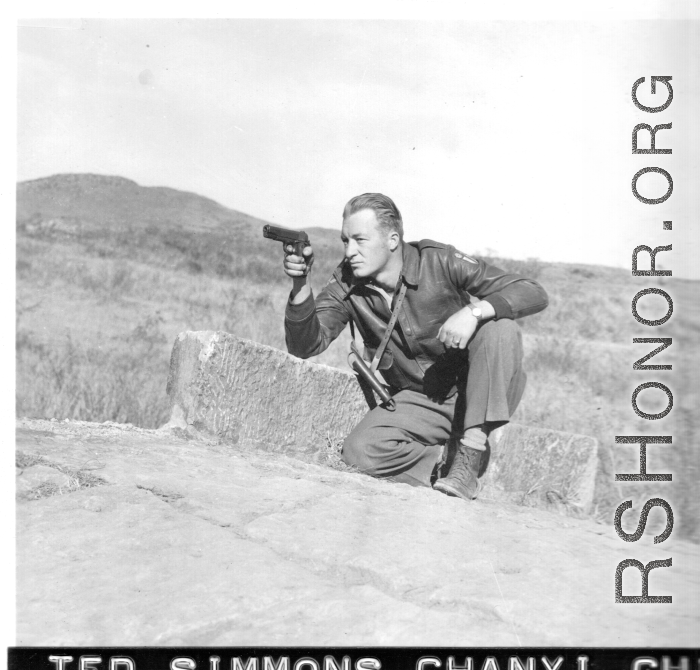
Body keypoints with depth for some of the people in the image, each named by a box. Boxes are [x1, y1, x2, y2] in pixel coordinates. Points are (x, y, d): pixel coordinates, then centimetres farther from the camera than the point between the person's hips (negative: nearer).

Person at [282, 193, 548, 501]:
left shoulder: (438, 262, -18)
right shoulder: (346, 285, -9)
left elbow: (534, 293, -20)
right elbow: (306, 345, -20)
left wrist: (475, 310, -37)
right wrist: (300, 287, -36)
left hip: (481, 392, -1)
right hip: (419, 401, 1)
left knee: (500, 329, -31)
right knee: (359, 452, -24)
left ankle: (470, 457, -26)